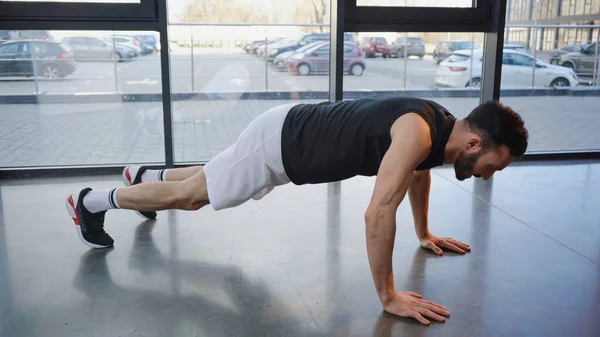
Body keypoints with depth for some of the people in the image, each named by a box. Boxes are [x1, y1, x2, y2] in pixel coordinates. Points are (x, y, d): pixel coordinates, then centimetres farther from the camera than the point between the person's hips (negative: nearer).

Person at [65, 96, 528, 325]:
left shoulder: (439, 126, -4)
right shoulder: (419, 130, -33)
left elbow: (419, 172, 18)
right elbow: (378, 213, -39)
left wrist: (424, 233, 23)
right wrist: (388, 296, -31)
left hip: (293, 135, 9)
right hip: (278, 141, -8)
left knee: (208, 183, 29)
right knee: (191, 194, 7)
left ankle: (145, 175, 53)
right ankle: (91, 201, 26)